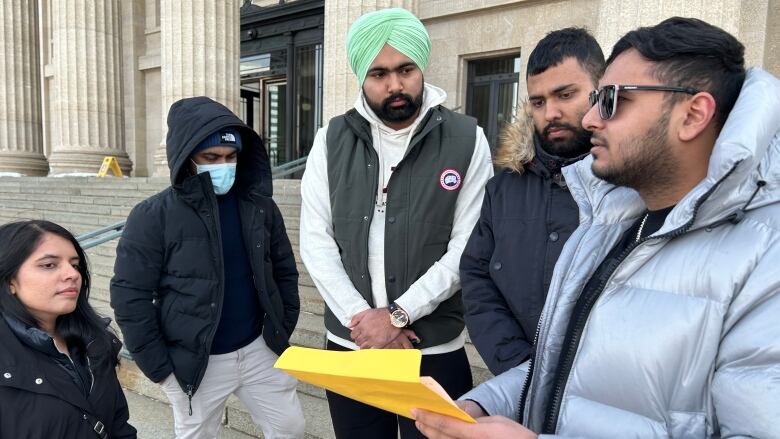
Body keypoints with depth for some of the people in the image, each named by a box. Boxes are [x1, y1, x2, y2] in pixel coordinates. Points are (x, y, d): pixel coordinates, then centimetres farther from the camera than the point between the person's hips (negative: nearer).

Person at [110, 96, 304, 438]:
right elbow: (130, 297, -11)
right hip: (194, 363, -3)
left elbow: (284, 271, 8)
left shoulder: (260, 206, -2)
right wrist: (159, 366, -8)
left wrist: (283, 330, 6)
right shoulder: (153, 217, -13)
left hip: (258, 350, 4)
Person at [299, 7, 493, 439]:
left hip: (436, 353, -2)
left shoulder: (466, 140, -6)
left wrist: (397, 314, -14)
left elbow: (466, 250, -10)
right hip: (347, 346, 3)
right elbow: (315, 240, -2)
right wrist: (359, 316, -12)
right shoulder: (331, 140, 1)